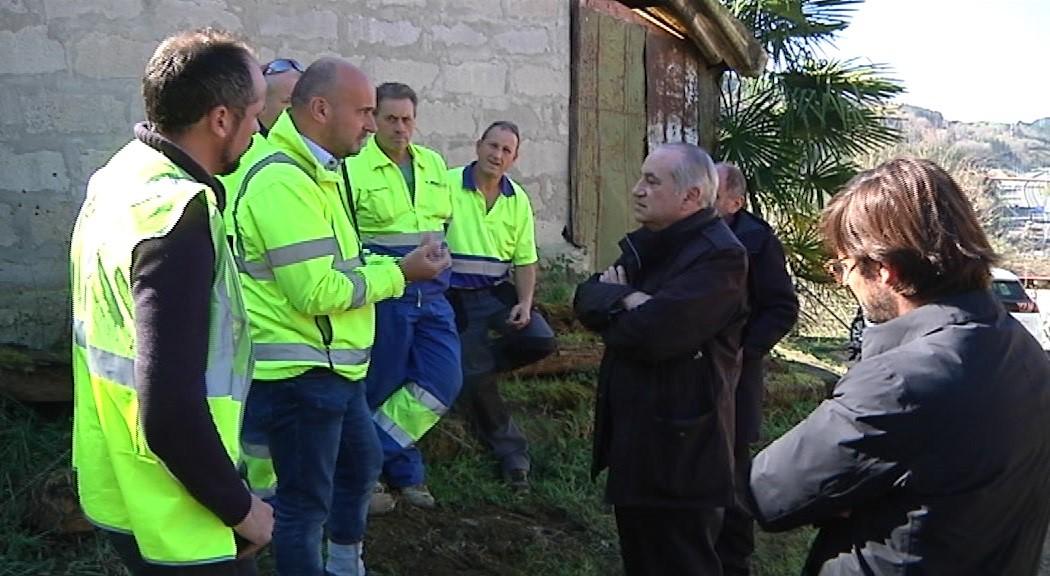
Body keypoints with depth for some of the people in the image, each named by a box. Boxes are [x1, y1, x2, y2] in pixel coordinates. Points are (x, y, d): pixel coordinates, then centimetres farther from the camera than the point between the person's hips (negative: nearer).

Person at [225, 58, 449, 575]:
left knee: (361, 463, 25)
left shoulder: (320, 171, 12)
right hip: (298, 372, -11)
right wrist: (399, 274, -16)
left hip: (333, 366, 11)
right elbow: (315, 291, -26)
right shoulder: (284, 179, -22)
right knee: (306, 499, 3)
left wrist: (400, 262, 2)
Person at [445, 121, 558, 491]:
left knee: (541, 340, -18)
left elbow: (525, 260, 10)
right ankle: (511, 452, 11)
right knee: (472, 379, -6)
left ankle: (473, 363, 6)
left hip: (497, 293, 4)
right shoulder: (447, 184, -8)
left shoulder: (518, 201, 7)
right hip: (455, 296, -4)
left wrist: (525, 303, -6)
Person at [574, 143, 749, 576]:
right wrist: (628, 301, -17)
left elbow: (652, 333, -28)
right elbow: (585, 296, 4)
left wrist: (614, 301, -8)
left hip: (678, 451, -9)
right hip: (633, 441, 9)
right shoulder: (647, 243, 12)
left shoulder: (719, 256, -19)